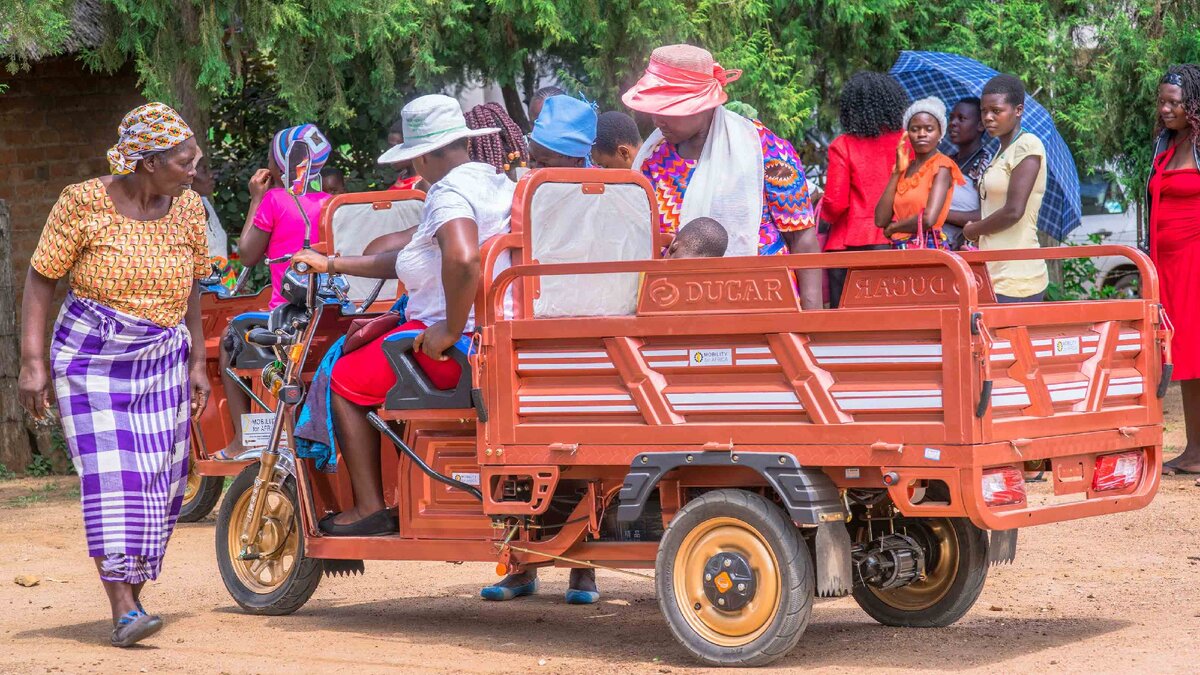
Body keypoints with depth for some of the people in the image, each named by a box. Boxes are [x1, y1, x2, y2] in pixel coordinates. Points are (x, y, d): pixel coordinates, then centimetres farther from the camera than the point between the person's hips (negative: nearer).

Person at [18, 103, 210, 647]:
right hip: (92, 358, -4)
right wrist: (33, 362, -12)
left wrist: (197, 363, 13)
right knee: (111, 477, -14)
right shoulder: (84, 204, -11)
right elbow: (40, 279, -6)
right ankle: (123, 612, -18)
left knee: (158, 482, 1)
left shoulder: (188, 207, 2)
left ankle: (133, 597, 12)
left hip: (162, 361, 5)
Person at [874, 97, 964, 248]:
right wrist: (897, 172, 3)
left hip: (929, 248, -5)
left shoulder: (941, 166, -2)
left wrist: (892, 228, -1)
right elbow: (880, 220, 4)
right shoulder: (904, 167, 14)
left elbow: (928, 219, -16)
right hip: (900, 251, 5)